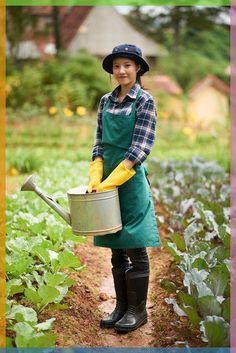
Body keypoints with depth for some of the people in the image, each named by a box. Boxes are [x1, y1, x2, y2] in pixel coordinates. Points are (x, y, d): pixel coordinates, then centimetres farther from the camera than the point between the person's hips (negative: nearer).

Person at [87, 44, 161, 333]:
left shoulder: (144, 101, -6)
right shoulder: (106, 101, 10)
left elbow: (140, 148, -13)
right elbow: (99, 141, 10)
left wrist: (111, 181, -17)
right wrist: (95, 177, -3)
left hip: (131, 179, -5)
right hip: (107, 181, 6)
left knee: (134, 248, 1)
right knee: (116, 248, 11)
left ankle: (138, 309, 14)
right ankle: (121, 306, 23)